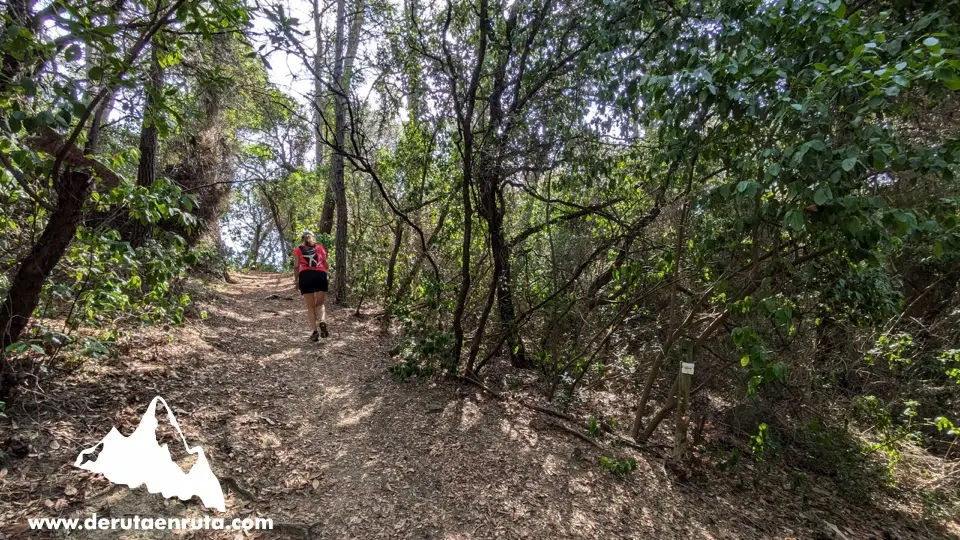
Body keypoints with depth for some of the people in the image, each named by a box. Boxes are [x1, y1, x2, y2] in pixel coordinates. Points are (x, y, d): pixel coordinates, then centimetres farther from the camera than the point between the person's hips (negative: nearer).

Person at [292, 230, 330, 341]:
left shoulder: (298, 249, 16)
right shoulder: (320, 247, 19)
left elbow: (296, 266, 6)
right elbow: (325, 264, 13)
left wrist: (296, 280, 13)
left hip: (305, 275, -1)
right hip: (321, 275, 1)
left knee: (310, 306, 8)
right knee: (320, 303, 13)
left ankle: (314, 331, -3)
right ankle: (322, 322, -16)